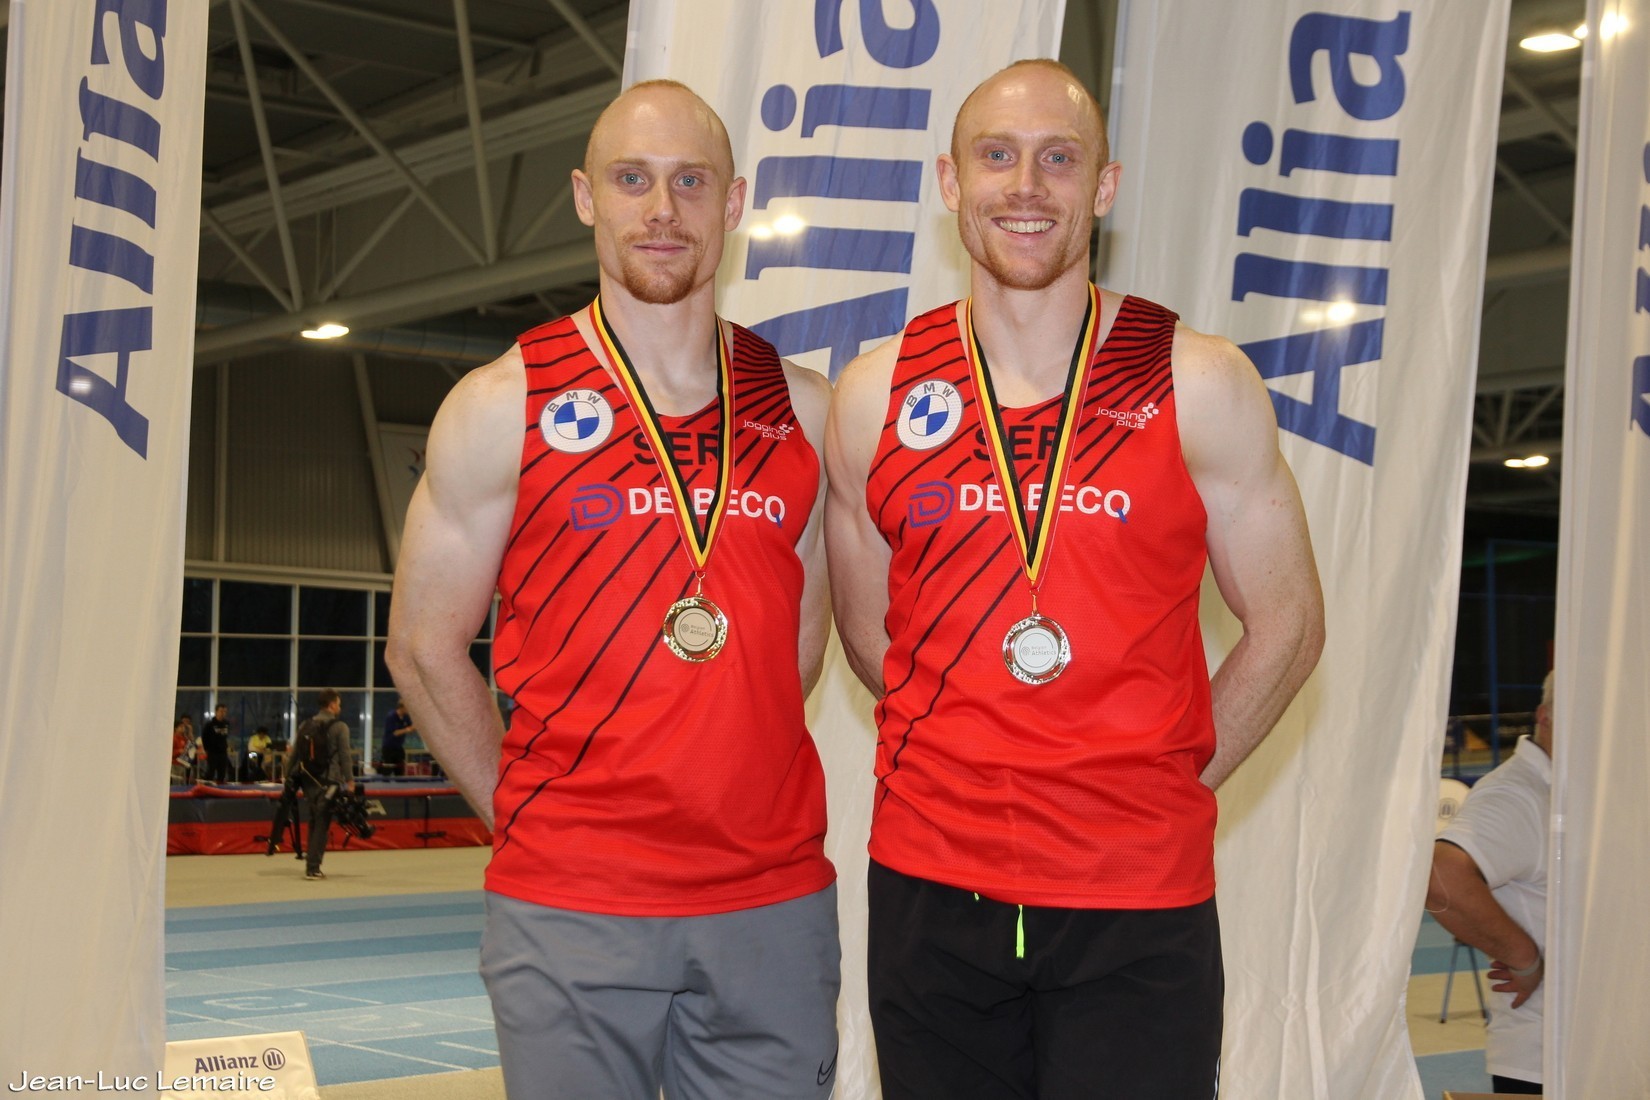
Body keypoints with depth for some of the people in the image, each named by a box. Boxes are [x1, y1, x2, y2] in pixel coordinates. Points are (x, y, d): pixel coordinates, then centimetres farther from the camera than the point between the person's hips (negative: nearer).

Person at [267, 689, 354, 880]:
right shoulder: (340, 727, -6)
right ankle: (313, 868, -2)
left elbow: (293, 755, 11)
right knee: (321, 823, -1)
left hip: (307, 780, 5)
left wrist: (289, 779, 17)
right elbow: (345, 757, -8)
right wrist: (349, 780, -1)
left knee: (315, 820, 18)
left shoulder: (305, 726, 10)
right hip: (328, 783, -5)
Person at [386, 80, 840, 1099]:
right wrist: (528, 819, 4)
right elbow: (425, 650, 4)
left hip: (777, 903, 3)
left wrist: (724, 783, 12)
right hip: (570, 907, -3)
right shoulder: (503, 406, -1)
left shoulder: (806, 407, 8)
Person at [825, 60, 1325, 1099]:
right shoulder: (876, 395, 4)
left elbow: (1288, 623, 4)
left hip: (1139, 905, -2)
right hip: (928, 886, 2)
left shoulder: (1199, 385, -2)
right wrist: (972, 766, 8)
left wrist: (1172, 779, 2)